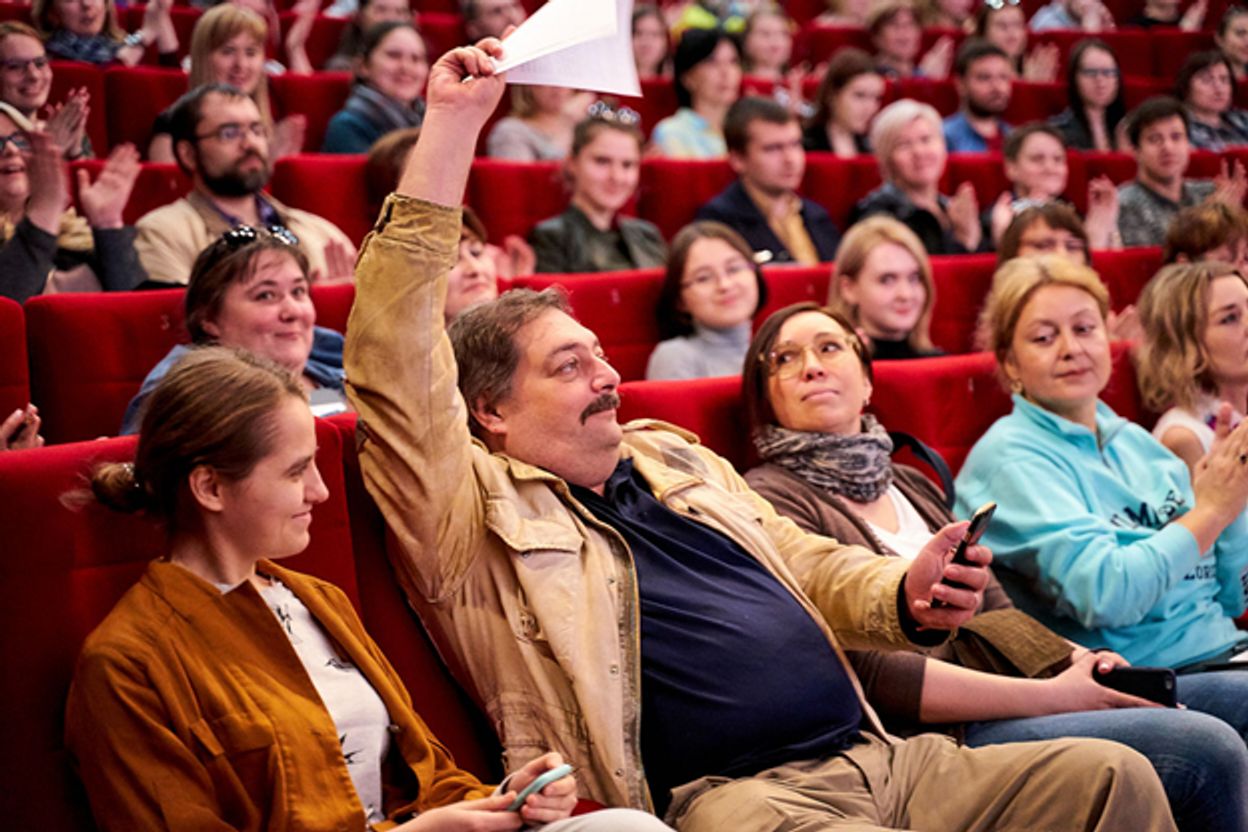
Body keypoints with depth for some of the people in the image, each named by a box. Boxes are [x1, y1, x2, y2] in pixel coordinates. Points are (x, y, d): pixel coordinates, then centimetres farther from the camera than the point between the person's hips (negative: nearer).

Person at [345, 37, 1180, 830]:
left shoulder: (673, 457, 25)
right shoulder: (479, 511, 4)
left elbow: (811, 567, 30)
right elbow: (392, 364, -8)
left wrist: (904, 596, 5)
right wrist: (452, 126, -8)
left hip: (880, 758, 8)